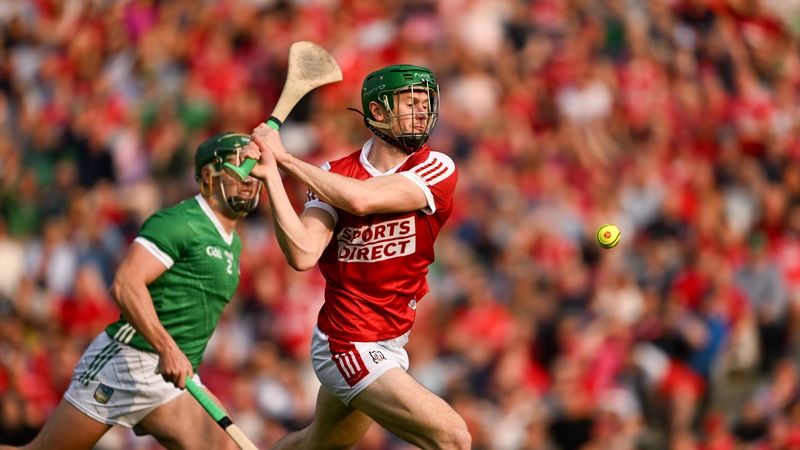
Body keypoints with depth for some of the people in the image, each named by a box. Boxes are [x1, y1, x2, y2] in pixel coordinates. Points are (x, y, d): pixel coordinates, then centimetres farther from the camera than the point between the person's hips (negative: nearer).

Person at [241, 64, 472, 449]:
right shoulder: (332, 177, -9)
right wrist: (271, 174, -27)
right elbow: (303, 255, -24)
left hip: (389, 343, 5)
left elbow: (362, 199, -23)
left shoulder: (437, 171, -8)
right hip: (351, 349, -5)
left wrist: (286, 158, -19)